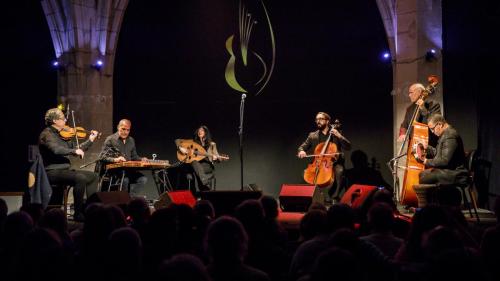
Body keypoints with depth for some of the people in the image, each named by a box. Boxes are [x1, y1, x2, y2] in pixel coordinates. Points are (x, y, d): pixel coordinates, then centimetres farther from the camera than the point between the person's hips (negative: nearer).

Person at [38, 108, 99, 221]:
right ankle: (79, 213, -22)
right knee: (80, 178, -30)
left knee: (93, 176, 9)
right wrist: (74, 151, -28)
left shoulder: (63, 134, 15)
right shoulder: (47, 134, -11)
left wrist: (90, 140, 16)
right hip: (52, 172, -10)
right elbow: (56, 150, -29)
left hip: (64, 169, 10)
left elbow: (75, 149, 21)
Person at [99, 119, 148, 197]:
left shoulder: (131, 140, 18)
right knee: (125, 180, -36)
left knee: (143, 179, -22)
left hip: (128, 170, 5)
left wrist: (141, 159, 5)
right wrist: (115, 159, -25)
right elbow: (102, 156, -8)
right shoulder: (110, 139, -1)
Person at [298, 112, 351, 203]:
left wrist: (339, 136, -13)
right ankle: (326, 195, -16)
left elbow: (348, 147, 1)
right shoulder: (313, 136, 14)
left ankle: (336, 194, -19)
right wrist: (301, 151, -11)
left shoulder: (336, 134, 9)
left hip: (334, 162, -2)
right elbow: (302, 147, 14)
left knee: (339, 170, -35)